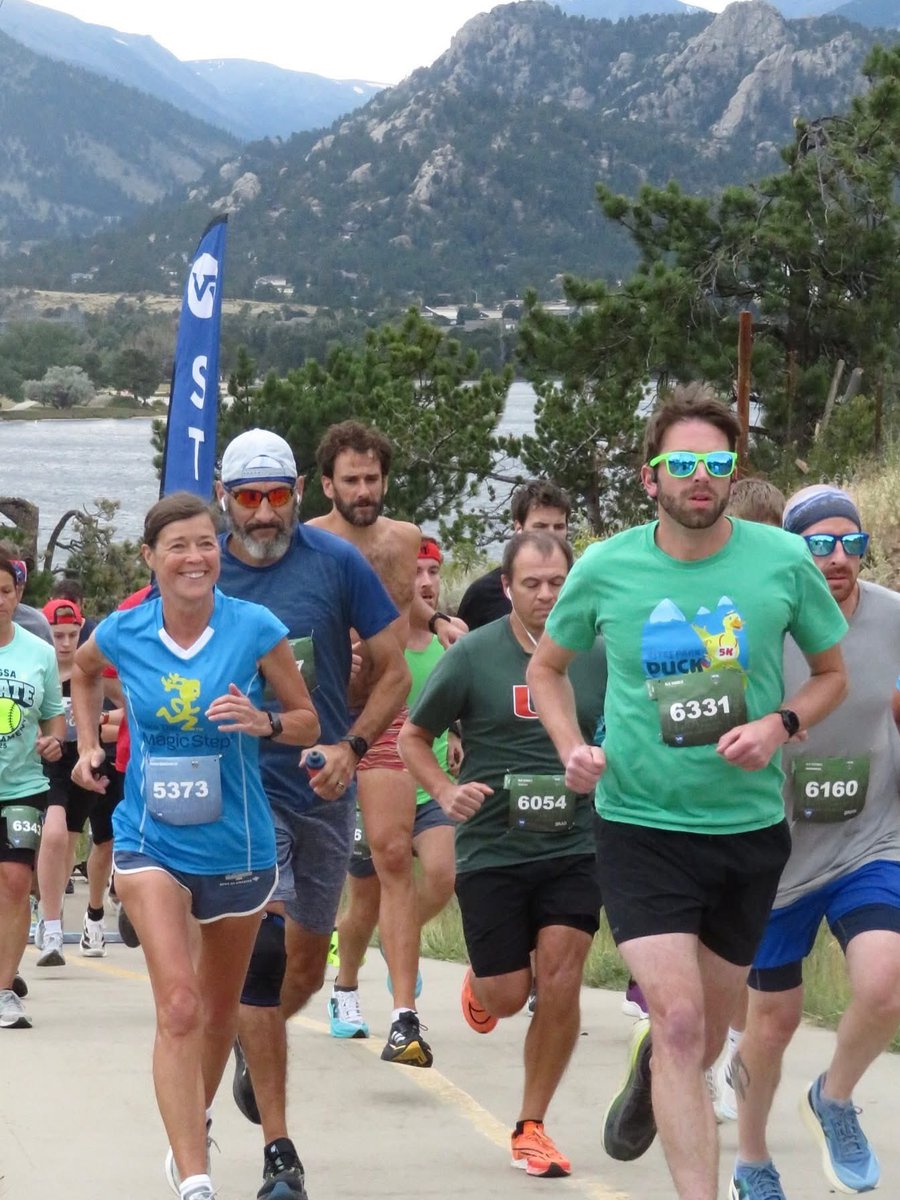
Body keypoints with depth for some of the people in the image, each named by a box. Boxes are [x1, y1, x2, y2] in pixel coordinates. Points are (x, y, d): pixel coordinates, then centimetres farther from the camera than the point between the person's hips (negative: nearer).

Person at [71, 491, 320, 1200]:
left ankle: (193, 1130, 46)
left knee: (220, 1010, 18)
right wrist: (88, 745, 9)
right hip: (151, 844, -1)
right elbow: (84, 672, 20)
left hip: (237, 846, 1)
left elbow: (308, 723, -2)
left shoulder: (255, 629, -10)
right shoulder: (122, 634, -5)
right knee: (178, 1006, -18)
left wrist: (264, 722, -21)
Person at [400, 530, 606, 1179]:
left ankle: (532, 1126, 7)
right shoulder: (473, 655, -5)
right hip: (492, 849, -1)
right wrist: (446, 791, -12)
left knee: (561, 985, -9)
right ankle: (481, 980, 41)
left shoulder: (598, 657, 0)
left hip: (574, 849, 1)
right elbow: (413, 737, 5)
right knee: (507, 997, 2)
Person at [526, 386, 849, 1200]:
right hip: (641, 826, -2)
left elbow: (831, 675, 8)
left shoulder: (784, 561, -6)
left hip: (748, 827, 2)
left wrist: (780, 725, -12)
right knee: (681, 1023, -17)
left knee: (705, 1036, 18)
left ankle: (647, 1074, 53)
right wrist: (571, 748, -6)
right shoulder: (605, 569, -6)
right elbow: (547, 667, 12)